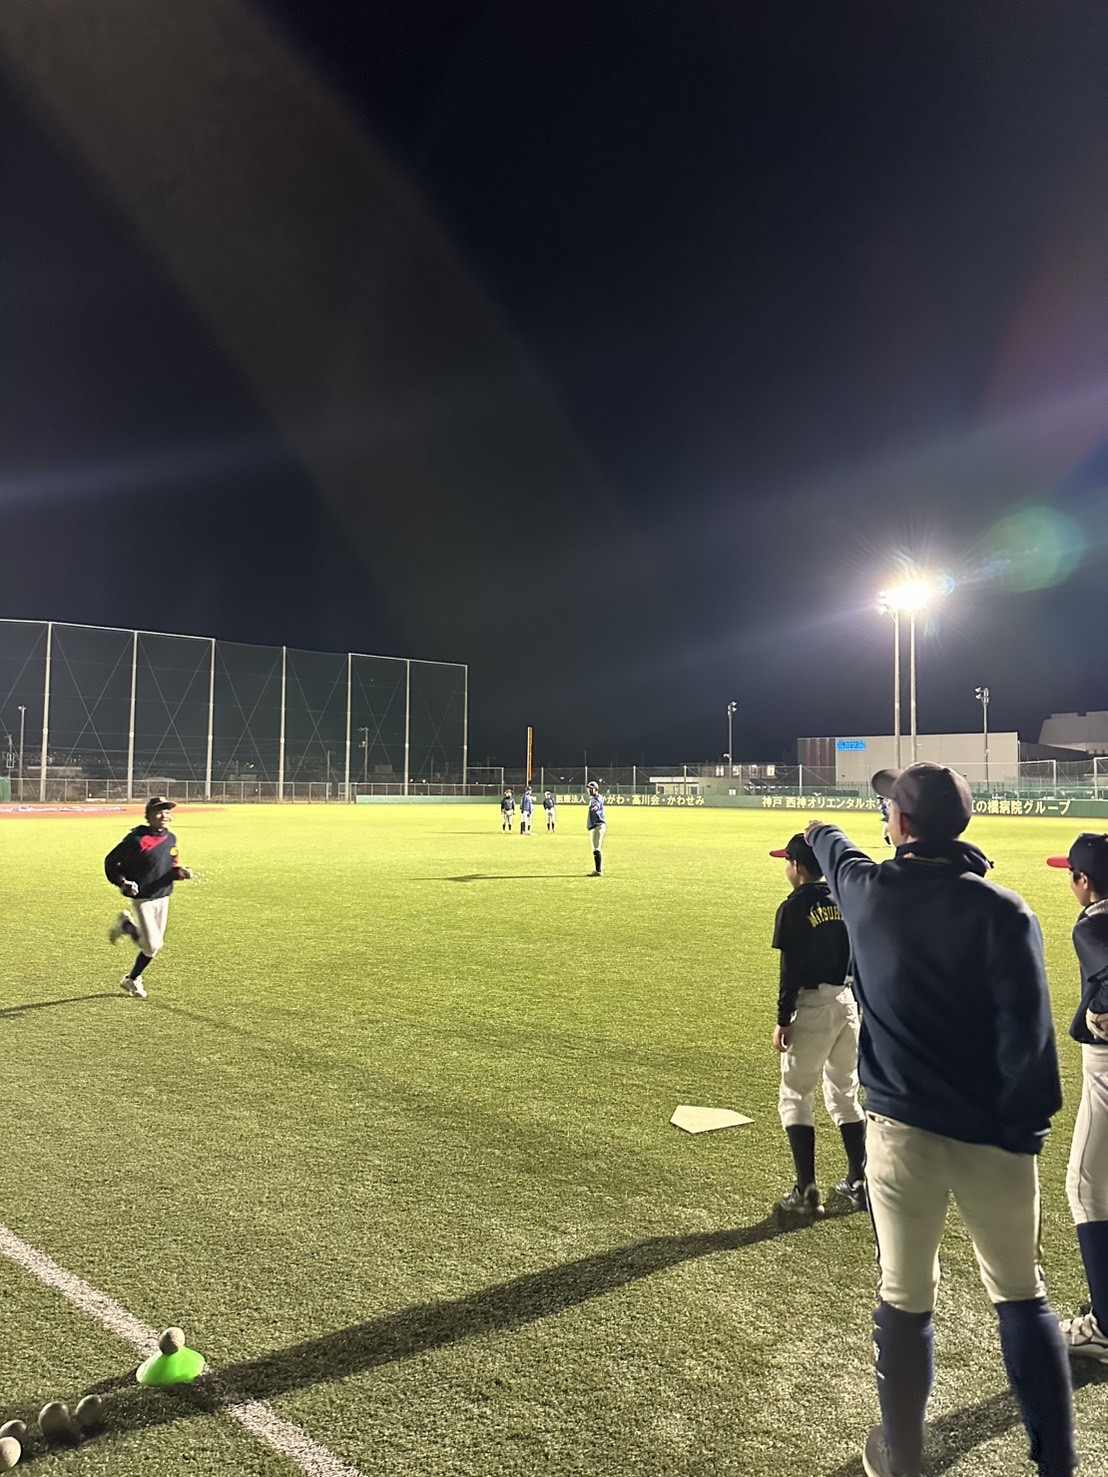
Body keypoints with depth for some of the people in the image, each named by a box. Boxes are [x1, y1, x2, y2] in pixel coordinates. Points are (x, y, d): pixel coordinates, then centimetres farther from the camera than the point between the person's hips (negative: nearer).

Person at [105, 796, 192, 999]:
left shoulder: (170, 838, 4)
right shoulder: (137, 839, -16)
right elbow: (111, 861, -8)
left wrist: (180, 872, -6)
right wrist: (123, 883, -20)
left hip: (163, 897, 7)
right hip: (143, 897, -7)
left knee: (155, 944, 13)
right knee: (151, 946, -9)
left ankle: (132, 979, 33)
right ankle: (126, 926, 19)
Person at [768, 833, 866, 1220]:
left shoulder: (793, 908, -12)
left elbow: (790, 971, -15)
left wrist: (782, 1021, -10)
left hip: (813, 1007, -6)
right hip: (849, 1003, 6)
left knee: (794, 1097, 5)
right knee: (845, 1094, 19)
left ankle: (807, 1193, 2)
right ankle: (859, 1184, 24)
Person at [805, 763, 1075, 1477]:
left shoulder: (868, 891, -4)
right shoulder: (1003, 910, -11)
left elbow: (836, 856, 20)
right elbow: (1029, 1030, -13)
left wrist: (821, 833, 43)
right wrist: (1029, 1126, -2)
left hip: (901, 1129, 1)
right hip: (993, 1135, -1)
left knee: (905, 1301, 14)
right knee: (1023, 1299, 16)